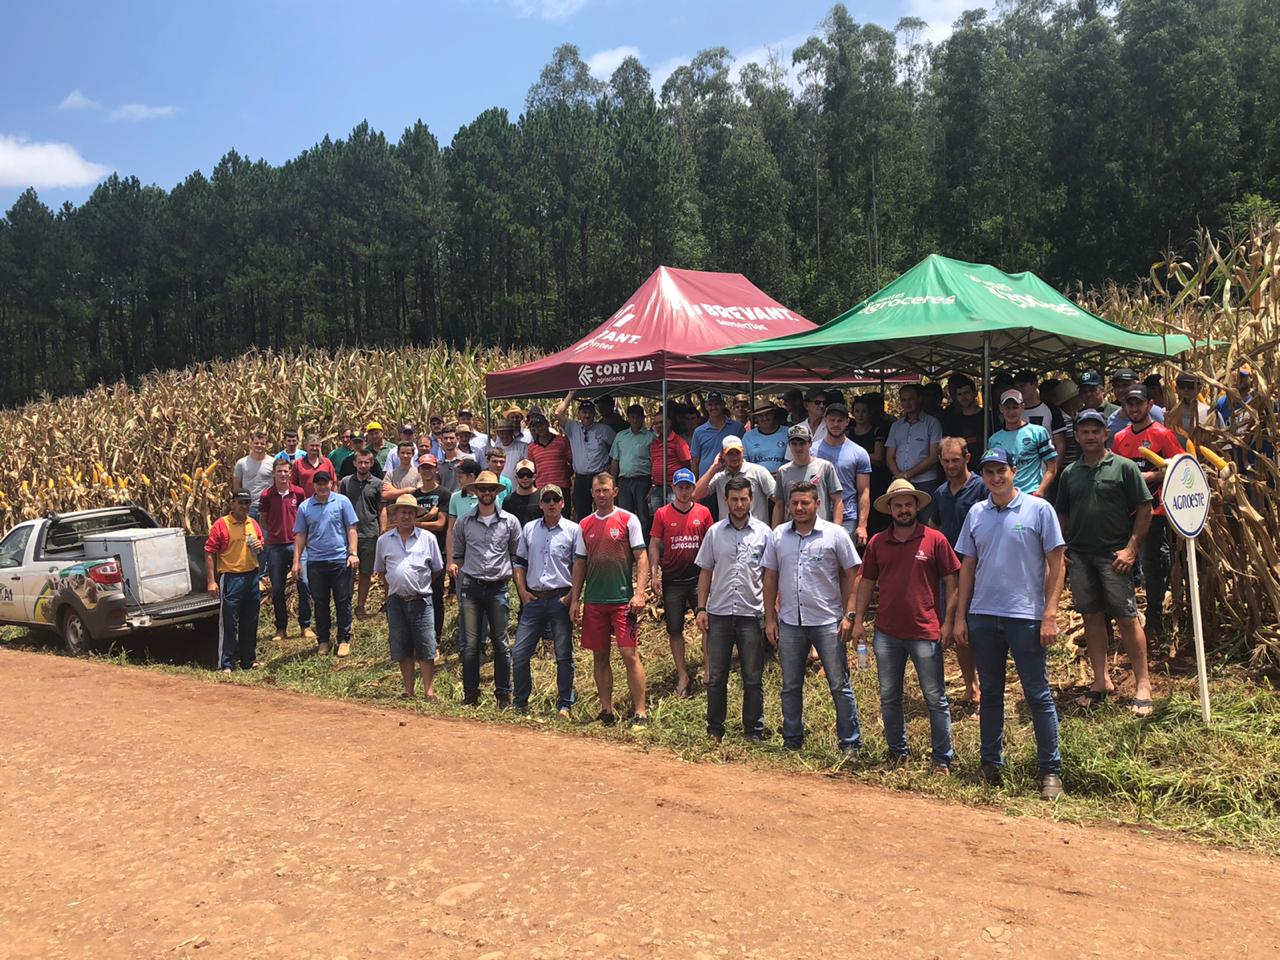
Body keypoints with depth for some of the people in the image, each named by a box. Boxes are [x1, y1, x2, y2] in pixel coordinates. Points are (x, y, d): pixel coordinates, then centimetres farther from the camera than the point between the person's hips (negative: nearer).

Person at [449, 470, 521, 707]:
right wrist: (454, 565, 6)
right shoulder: (464, 522, 5)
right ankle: (470, 693, 9)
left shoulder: (510, 521, 4)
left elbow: (517, 555, 12)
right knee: (471, 643, 0)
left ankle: (504, 694, 12)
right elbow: (457, 555, 18)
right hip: (471, 586, 1)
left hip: (498, 587, 0)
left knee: (501, 643, 3)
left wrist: (509, 575, 7)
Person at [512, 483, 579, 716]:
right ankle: (520, 703, 17)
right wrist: (522, 591, 5)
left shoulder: (573, 530, 1)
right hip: (533, 599, 3)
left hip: (560, 599, -3)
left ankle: (564, 705, 13)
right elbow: (520, 562, 16)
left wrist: (571, 596, -8)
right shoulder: (528, 529, 11)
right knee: (519, 653, 3)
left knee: (564, 656, 2)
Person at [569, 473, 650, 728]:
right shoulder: (585, 525, 11)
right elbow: (579, 563, 14)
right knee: (600, 656, 9)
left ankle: (640, 712, -2)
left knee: (629, 654, -8)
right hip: (593, 601, 5)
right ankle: (607, 710, 19)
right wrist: (575, 599, 9)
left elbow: (641, 558, -4)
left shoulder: (628, 520, -1)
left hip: (622, 599, -5)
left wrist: (639, 593, -14)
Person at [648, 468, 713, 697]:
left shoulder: (703, 512, 2)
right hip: (672, 581, 0)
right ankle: (682, 675, 19)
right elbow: (654, 544, 2)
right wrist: (654, 574, -5)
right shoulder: (662, 514, 0)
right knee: (674, 629, 7)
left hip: (698, 578, 0)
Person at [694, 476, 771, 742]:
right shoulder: (714, 532, 6)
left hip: (752, 613, -1)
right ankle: (714, 729, 18)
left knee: (753, 678, 6)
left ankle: (754, 730, 17)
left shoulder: (764, 532, 2)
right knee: (716, 677, 8)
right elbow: (705, 571, 10)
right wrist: (701, 607, 4)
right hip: (719, 612, 1)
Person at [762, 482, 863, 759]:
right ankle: (792, 742, 25)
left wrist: (848, 615, -7)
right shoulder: (778, 536, 5)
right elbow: (770, 577, 9)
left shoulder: (835, 534, -3)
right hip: (789, 622, 3)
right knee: (790, 686, 12)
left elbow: (851, 574, -1)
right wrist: (770, 618, 6)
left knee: (840, 686, 2)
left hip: (828, 622, -3)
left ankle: (850, 744, 13)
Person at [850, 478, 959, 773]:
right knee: (889, 697, 13)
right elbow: (866, 582, 11)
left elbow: (952, 581, -1)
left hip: (925, 632, -4)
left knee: (935, 698, 3)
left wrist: (948, 621, -6)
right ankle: (897, 752, 27)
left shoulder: (935, 540, -3)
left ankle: (942, 759, 13)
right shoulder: (877, 543, 5)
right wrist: (858, 620, 6)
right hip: (886, 633, 4)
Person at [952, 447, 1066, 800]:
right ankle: (991, 765, 24)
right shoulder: (976, 514, 9)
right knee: (990, 693, 13)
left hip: (1026, 616, -4)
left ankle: (1051, 770, 11)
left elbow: (1055, 564, -4)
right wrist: (959, 616, 8)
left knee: (1038, 695, 1)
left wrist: (1050, 615, -10)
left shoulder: (1038, 509, -3)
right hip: (983, 616, 4)